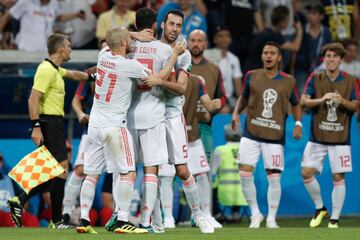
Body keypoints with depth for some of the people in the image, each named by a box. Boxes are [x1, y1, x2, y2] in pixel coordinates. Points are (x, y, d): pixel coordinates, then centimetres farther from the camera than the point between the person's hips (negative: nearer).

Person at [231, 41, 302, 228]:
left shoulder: (288, 81, 2)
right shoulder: (252, 76, 3)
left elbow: (296, 105, 13)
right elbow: (244, 97, 17)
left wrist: (298, 123, -3)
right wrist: (236, 113, 0)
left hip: (275, 136, -1)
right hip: (251, 134, 1)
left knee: (274, 177, -2)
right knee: (245, 173, -7)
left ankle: (271, 218, 11)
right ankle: (255, 213, 11)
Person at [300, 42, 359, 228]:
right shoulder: (315, 79, 2)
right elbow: (303, 101, -8)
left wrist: (343, 101, -21)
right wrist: (322, 99, -26)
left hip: (340, 138, -1)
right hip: (317, 137, 1)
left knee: (338, 178, -3)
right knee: (306, 173, -4)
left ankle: (334, 220, 6)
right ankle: (320, 208, 19)